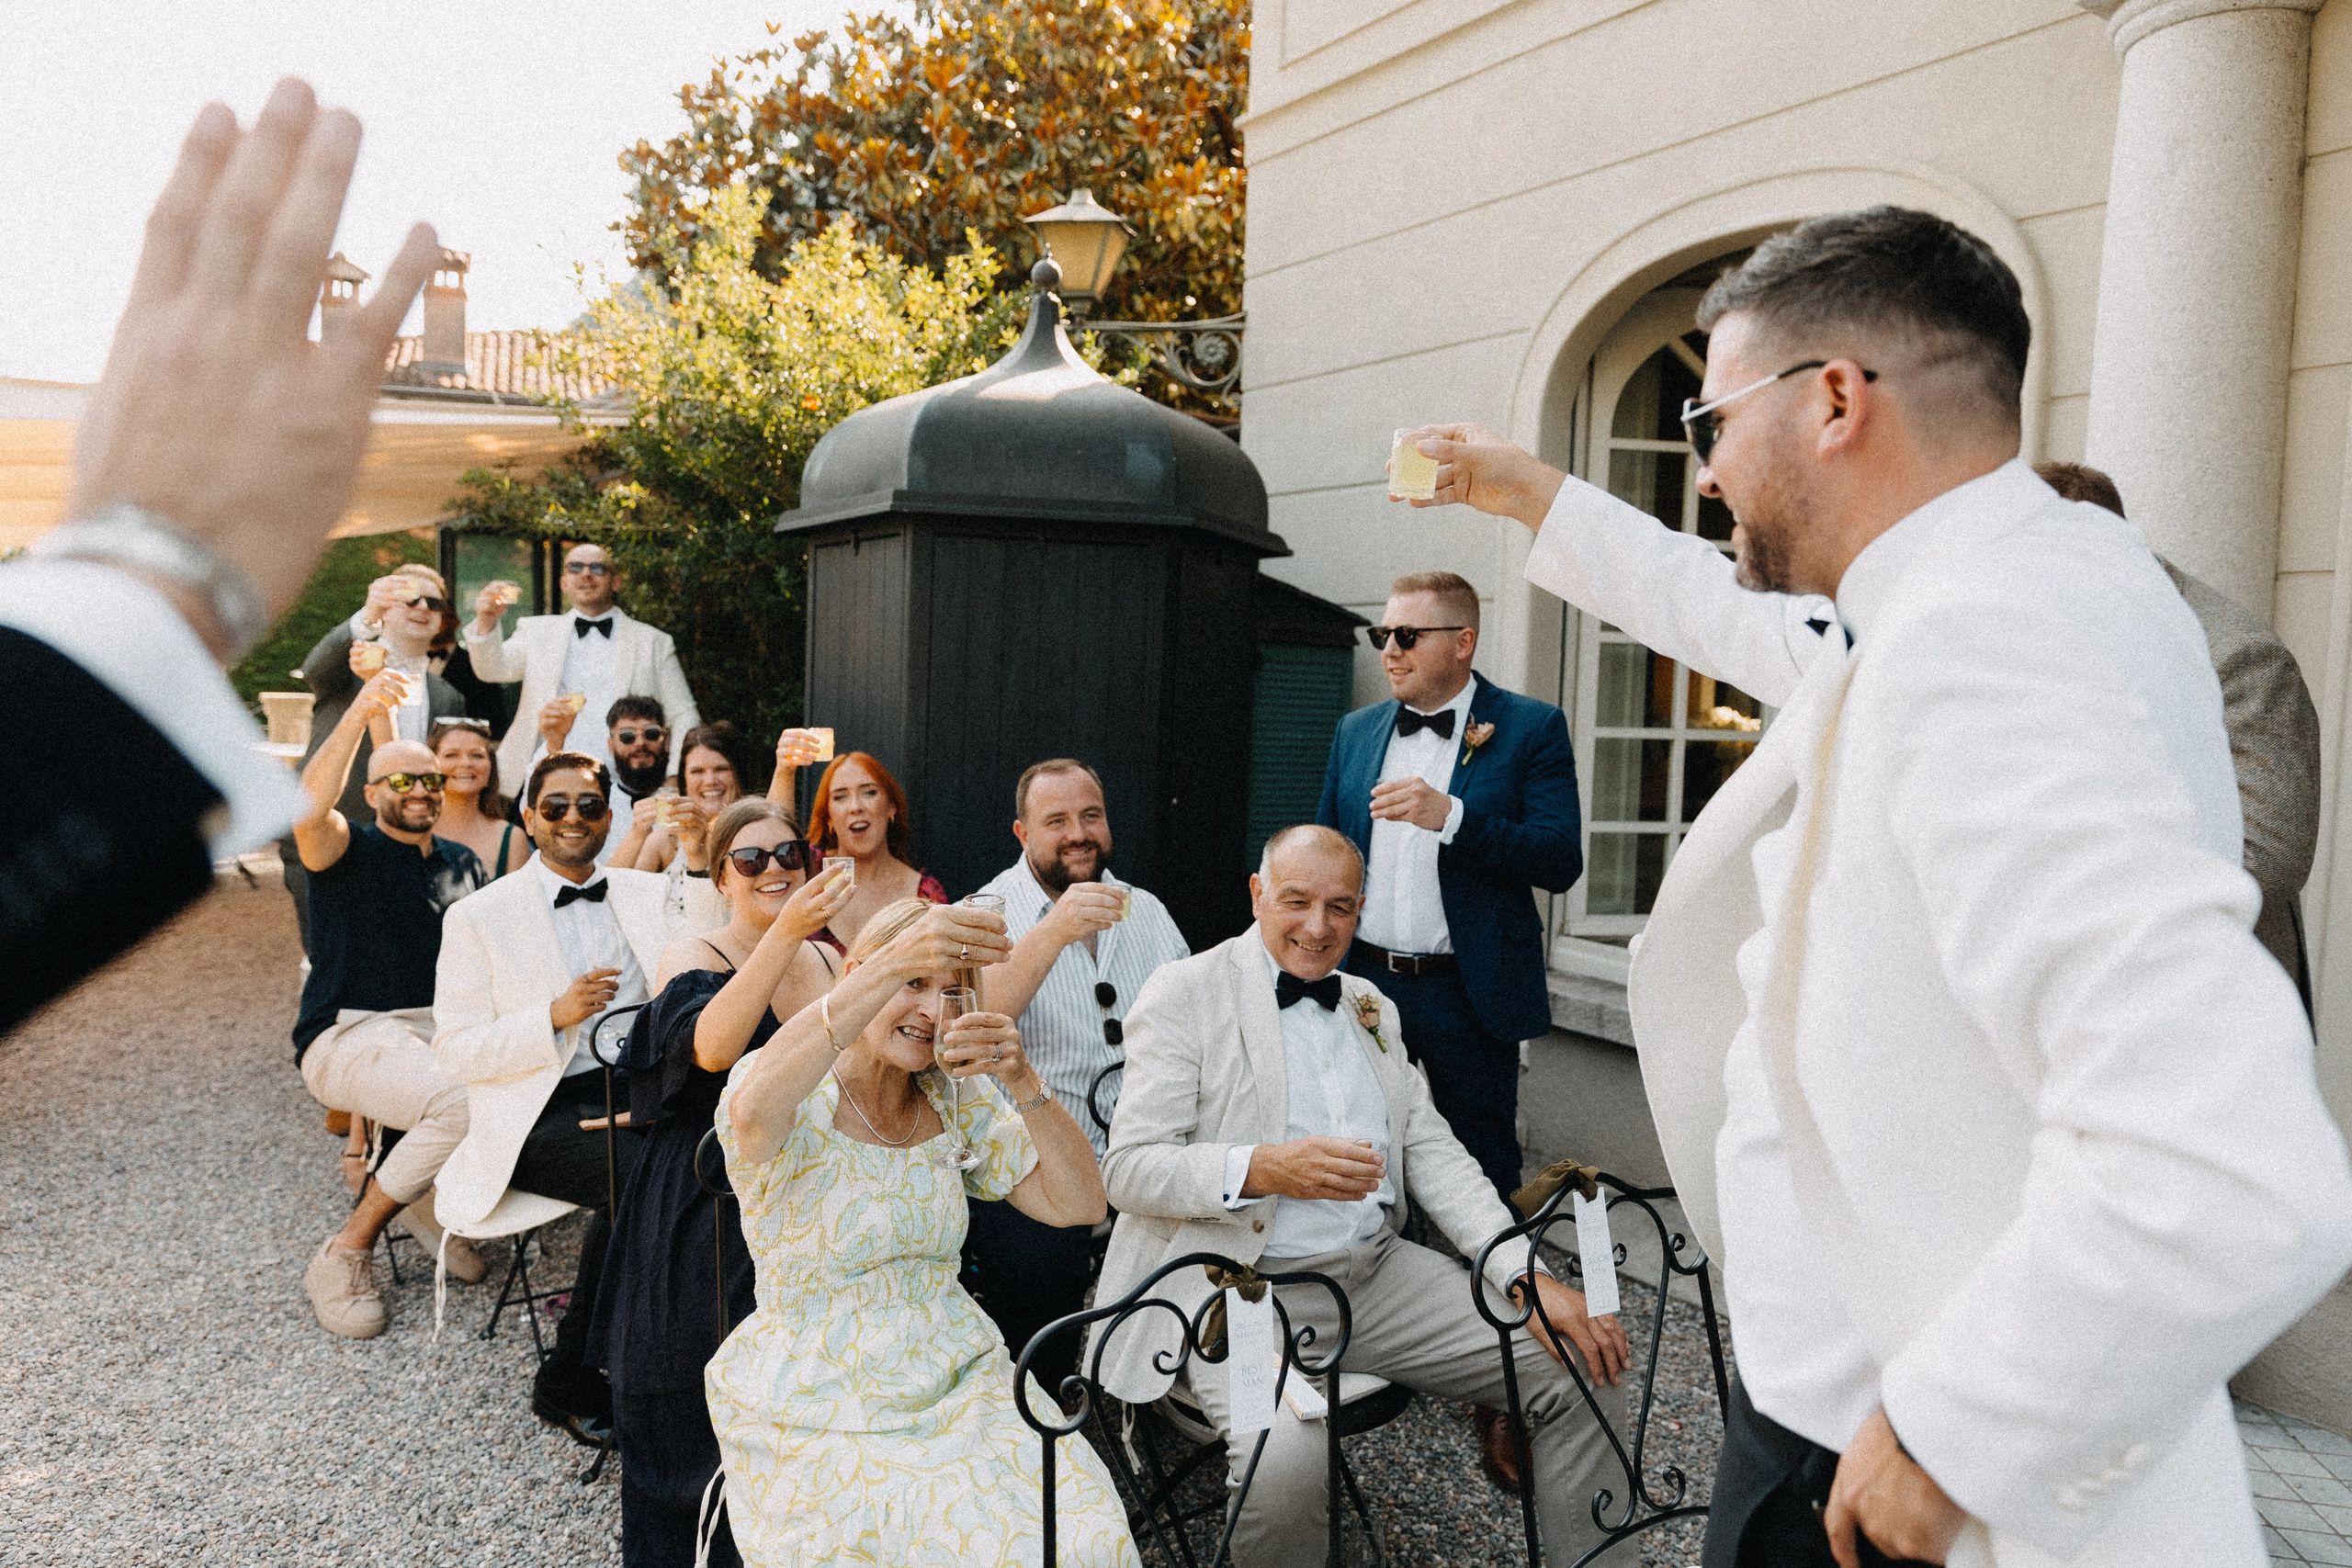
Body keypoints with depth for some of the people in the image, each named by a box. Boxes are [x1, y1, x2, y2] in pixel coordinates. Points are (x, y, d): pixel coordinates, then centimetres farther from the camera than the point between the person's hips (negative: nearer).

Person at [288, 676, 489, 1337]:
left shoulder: (463, 863, 17)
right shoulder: (349, 849, -1)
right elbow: (308, 810, -25)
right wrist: (358, 716, -36)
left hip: (442, 1030, 6)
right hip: (351, 1035, -5)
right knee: (464, 1103, -33)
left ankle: (430, 1197, 1)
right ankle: (347, 1253, -12)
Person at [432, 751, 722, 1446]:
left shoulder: (648, 894, 15)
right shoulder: (478, 918, 4)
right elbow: (456, 1051, -1)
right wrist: (555, 1016, -16)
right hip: (539, 1112, -3)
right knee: (638, 1172, -32)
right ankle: (567, 1382, -13)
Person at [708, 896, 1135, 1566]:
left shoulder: (958, 1099, 4)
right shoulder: (797, 1101, -11)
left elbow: (1080, 1204, -3)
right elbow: (755, 1112, -38)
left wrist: (1021, 1080, -19)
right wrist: (893, 963, -47)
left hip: (958, 1382, 4)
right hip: (817, 1408, -4)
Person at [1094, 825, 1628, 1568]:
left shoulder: (1372, 1008, 16)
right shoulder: (1185, 994, -4)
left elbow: (1434, 1151, 13)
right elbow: (1127, 1169, -9)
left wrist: (1527, 1276, -2)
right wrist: (1263, 1169, -27)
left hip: (1379, 1274, 6)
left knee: (1586, 1372, -6)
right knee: (1286, 1459, -34)